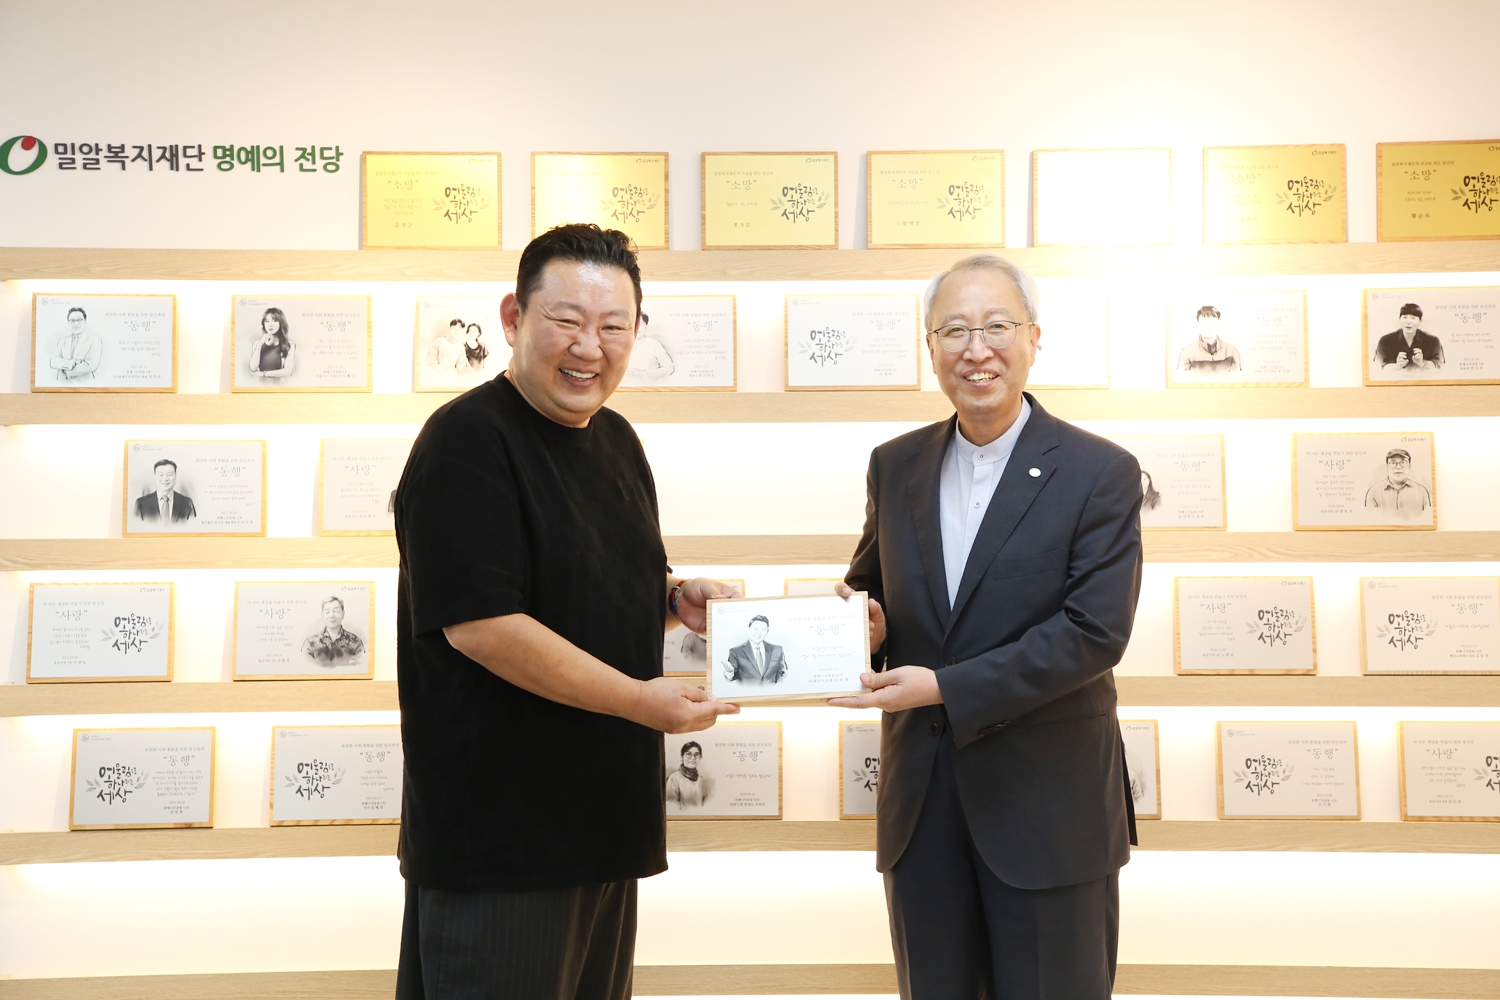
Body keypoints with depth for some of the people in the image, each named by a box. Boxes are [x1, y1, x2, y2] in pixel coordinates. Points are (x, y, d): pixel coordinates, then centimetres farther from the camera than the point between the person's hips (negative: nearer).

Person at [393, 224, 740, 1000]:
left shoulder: (616, 440, 11)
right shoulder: (468, 441, -16)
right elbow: (480, 623, -23)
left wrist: (679, 600, 1)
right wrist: (639, 699, -20)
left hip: (604, 817, 9)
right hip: (497, 838, -8)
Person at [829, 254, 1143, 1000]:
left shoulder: (1100, 474, -8)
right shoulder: (895, 465, 5)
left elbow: (1095, 631, -16)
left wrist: (946, 687, -21)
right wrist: (867, 624, -9)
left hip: (1047, 803, -4)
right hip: (919, 798, 4)